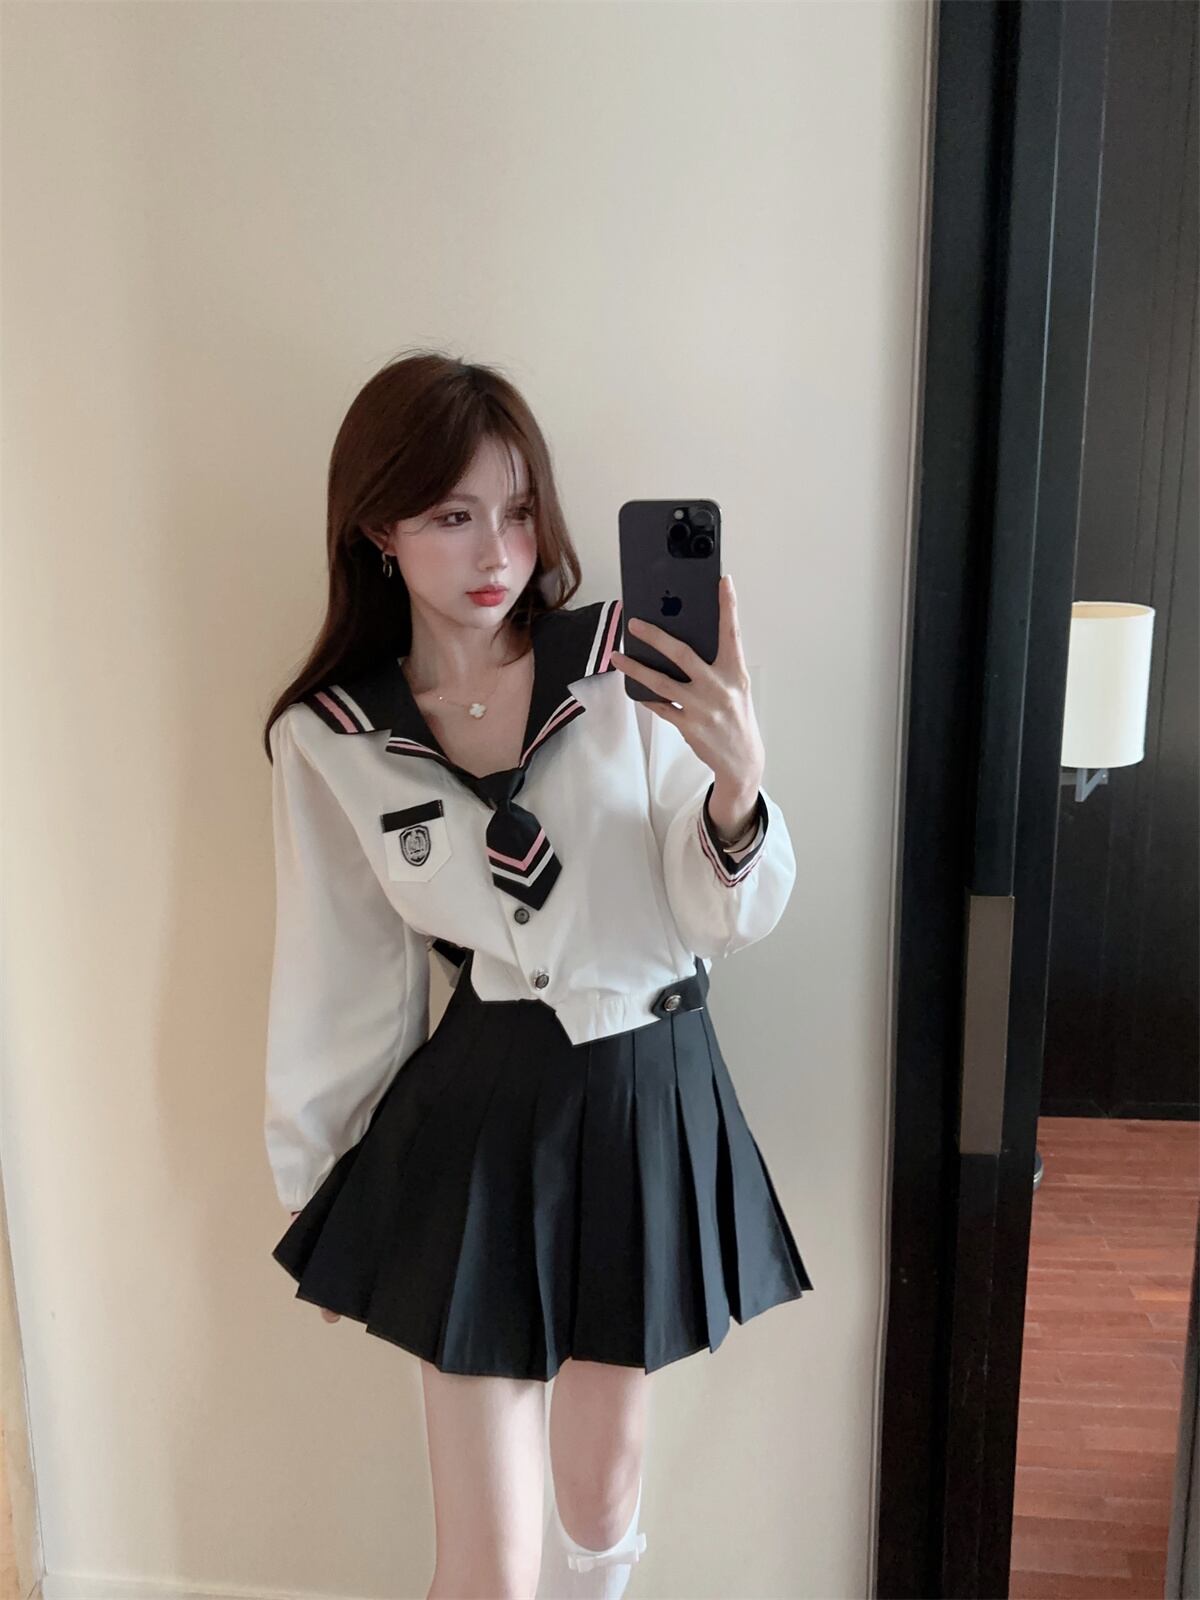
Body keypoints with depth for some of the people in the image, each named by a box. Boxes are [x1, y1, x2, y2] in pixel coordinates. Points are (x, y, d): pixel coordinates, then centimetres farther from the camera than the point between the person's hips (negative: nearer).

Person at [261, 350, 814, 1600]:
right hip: (477, 1118, 0)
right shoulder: (330, 740, -6)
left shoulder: (629, 668, -10)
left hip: (653, 1097, 1)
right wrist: (316, 1191, 13)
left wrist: (738, 780, -29)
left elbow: (733, 919, -8)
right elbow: (337, 982, 4)